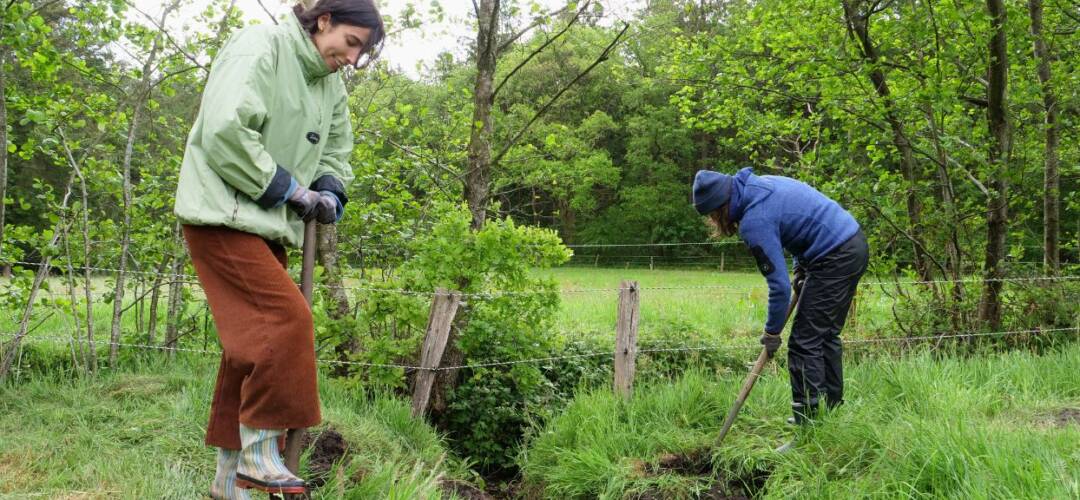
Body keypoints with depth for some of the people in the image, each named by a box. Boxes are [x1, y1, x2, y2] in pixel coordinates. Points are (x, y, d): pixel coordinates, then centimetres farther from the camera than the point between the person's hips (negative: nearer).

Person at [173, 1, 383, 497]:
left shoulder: (331, 85, 14)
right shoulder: (261, 46, -13)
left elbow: (336, 152, 23)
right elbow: (224, 130, -24)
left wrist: (328, 193, 1)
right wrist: (286, 187, -18)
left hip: (266, 226, 9)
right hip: (224, 217, -9)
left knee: (255, 340, 9)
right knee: (286, 318, -19)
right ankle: (259, 455, -7)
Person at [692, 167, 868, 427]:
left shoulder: (754, 222, -20)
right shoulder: (760, 183, 7)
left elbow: (779, 284, -17)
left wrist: (772, 332, -4)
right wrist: (801, 268, 15)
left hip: (835, 257, -10)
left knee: (805, 341, -4)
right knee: (826, 335, 18)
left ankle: (806, 418, 0)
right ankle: (831, 406, 26)